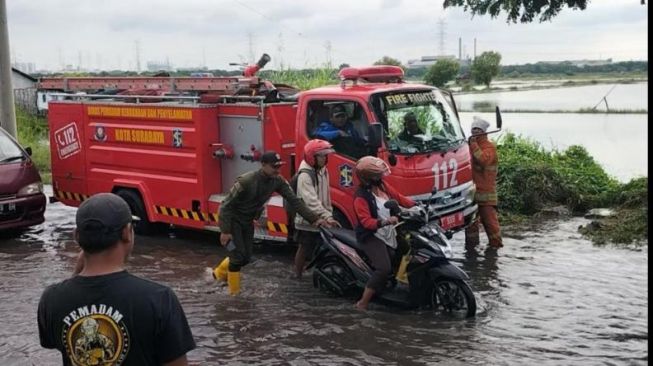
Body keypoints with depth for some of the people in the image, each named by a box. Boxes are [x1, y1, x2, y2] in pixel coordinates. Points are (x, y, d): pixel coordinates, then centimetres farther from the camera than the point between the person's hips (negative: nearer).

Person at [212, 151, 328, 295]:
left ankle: (220, 273, 35)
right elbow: (227, 204, -24)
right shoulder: (246, 181, -30)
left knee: (246, 258, 10)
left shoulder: (278, 181, -14)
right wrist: (225, 231, -27)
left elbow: (294, 200, -13)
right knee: (238, 255, -12)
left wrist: (314, 219, -21)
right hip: (232, 219, -7)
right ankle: (234, 293, 4)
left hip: (248, 221, 7)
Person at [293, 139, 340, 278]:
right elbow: (312, 201, -29)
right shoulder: (305, 175, -21)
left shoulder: (323, 170, 7)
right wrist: (327, 217, -34)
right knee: (304, 248, 3)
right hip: (307, 220, -8)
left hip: (321, 220, 8)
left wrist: (329, 214, 10)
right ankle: (297, 276, 15)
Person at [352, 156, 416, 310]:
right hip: (372, 236, -9)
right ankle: (362, 304, -16)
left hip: (389, 234, 9)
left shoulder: (382, 186, 7)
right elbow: (366, 221, -26)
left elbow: (399, 197, 9)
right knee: (384, 268, -23)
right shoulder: (361, 197, -17)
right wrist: (385, 221, -41)